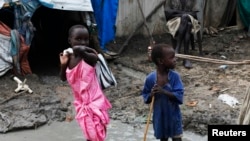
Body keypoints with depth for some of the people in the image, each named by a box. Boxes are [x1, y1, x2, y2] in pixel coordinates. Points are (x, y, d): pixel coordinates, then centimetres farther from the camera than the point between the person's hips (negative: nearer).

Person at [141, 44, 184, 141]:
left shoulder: (175, 76, -15)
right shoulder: (150, 78, -13)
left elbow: (179, 96, -19)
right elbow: (145, 97, -2)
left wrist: (164, 91, -31)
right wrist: (151, 94, -24)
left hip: (173, 116, -1)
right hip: (159, 116, 1)